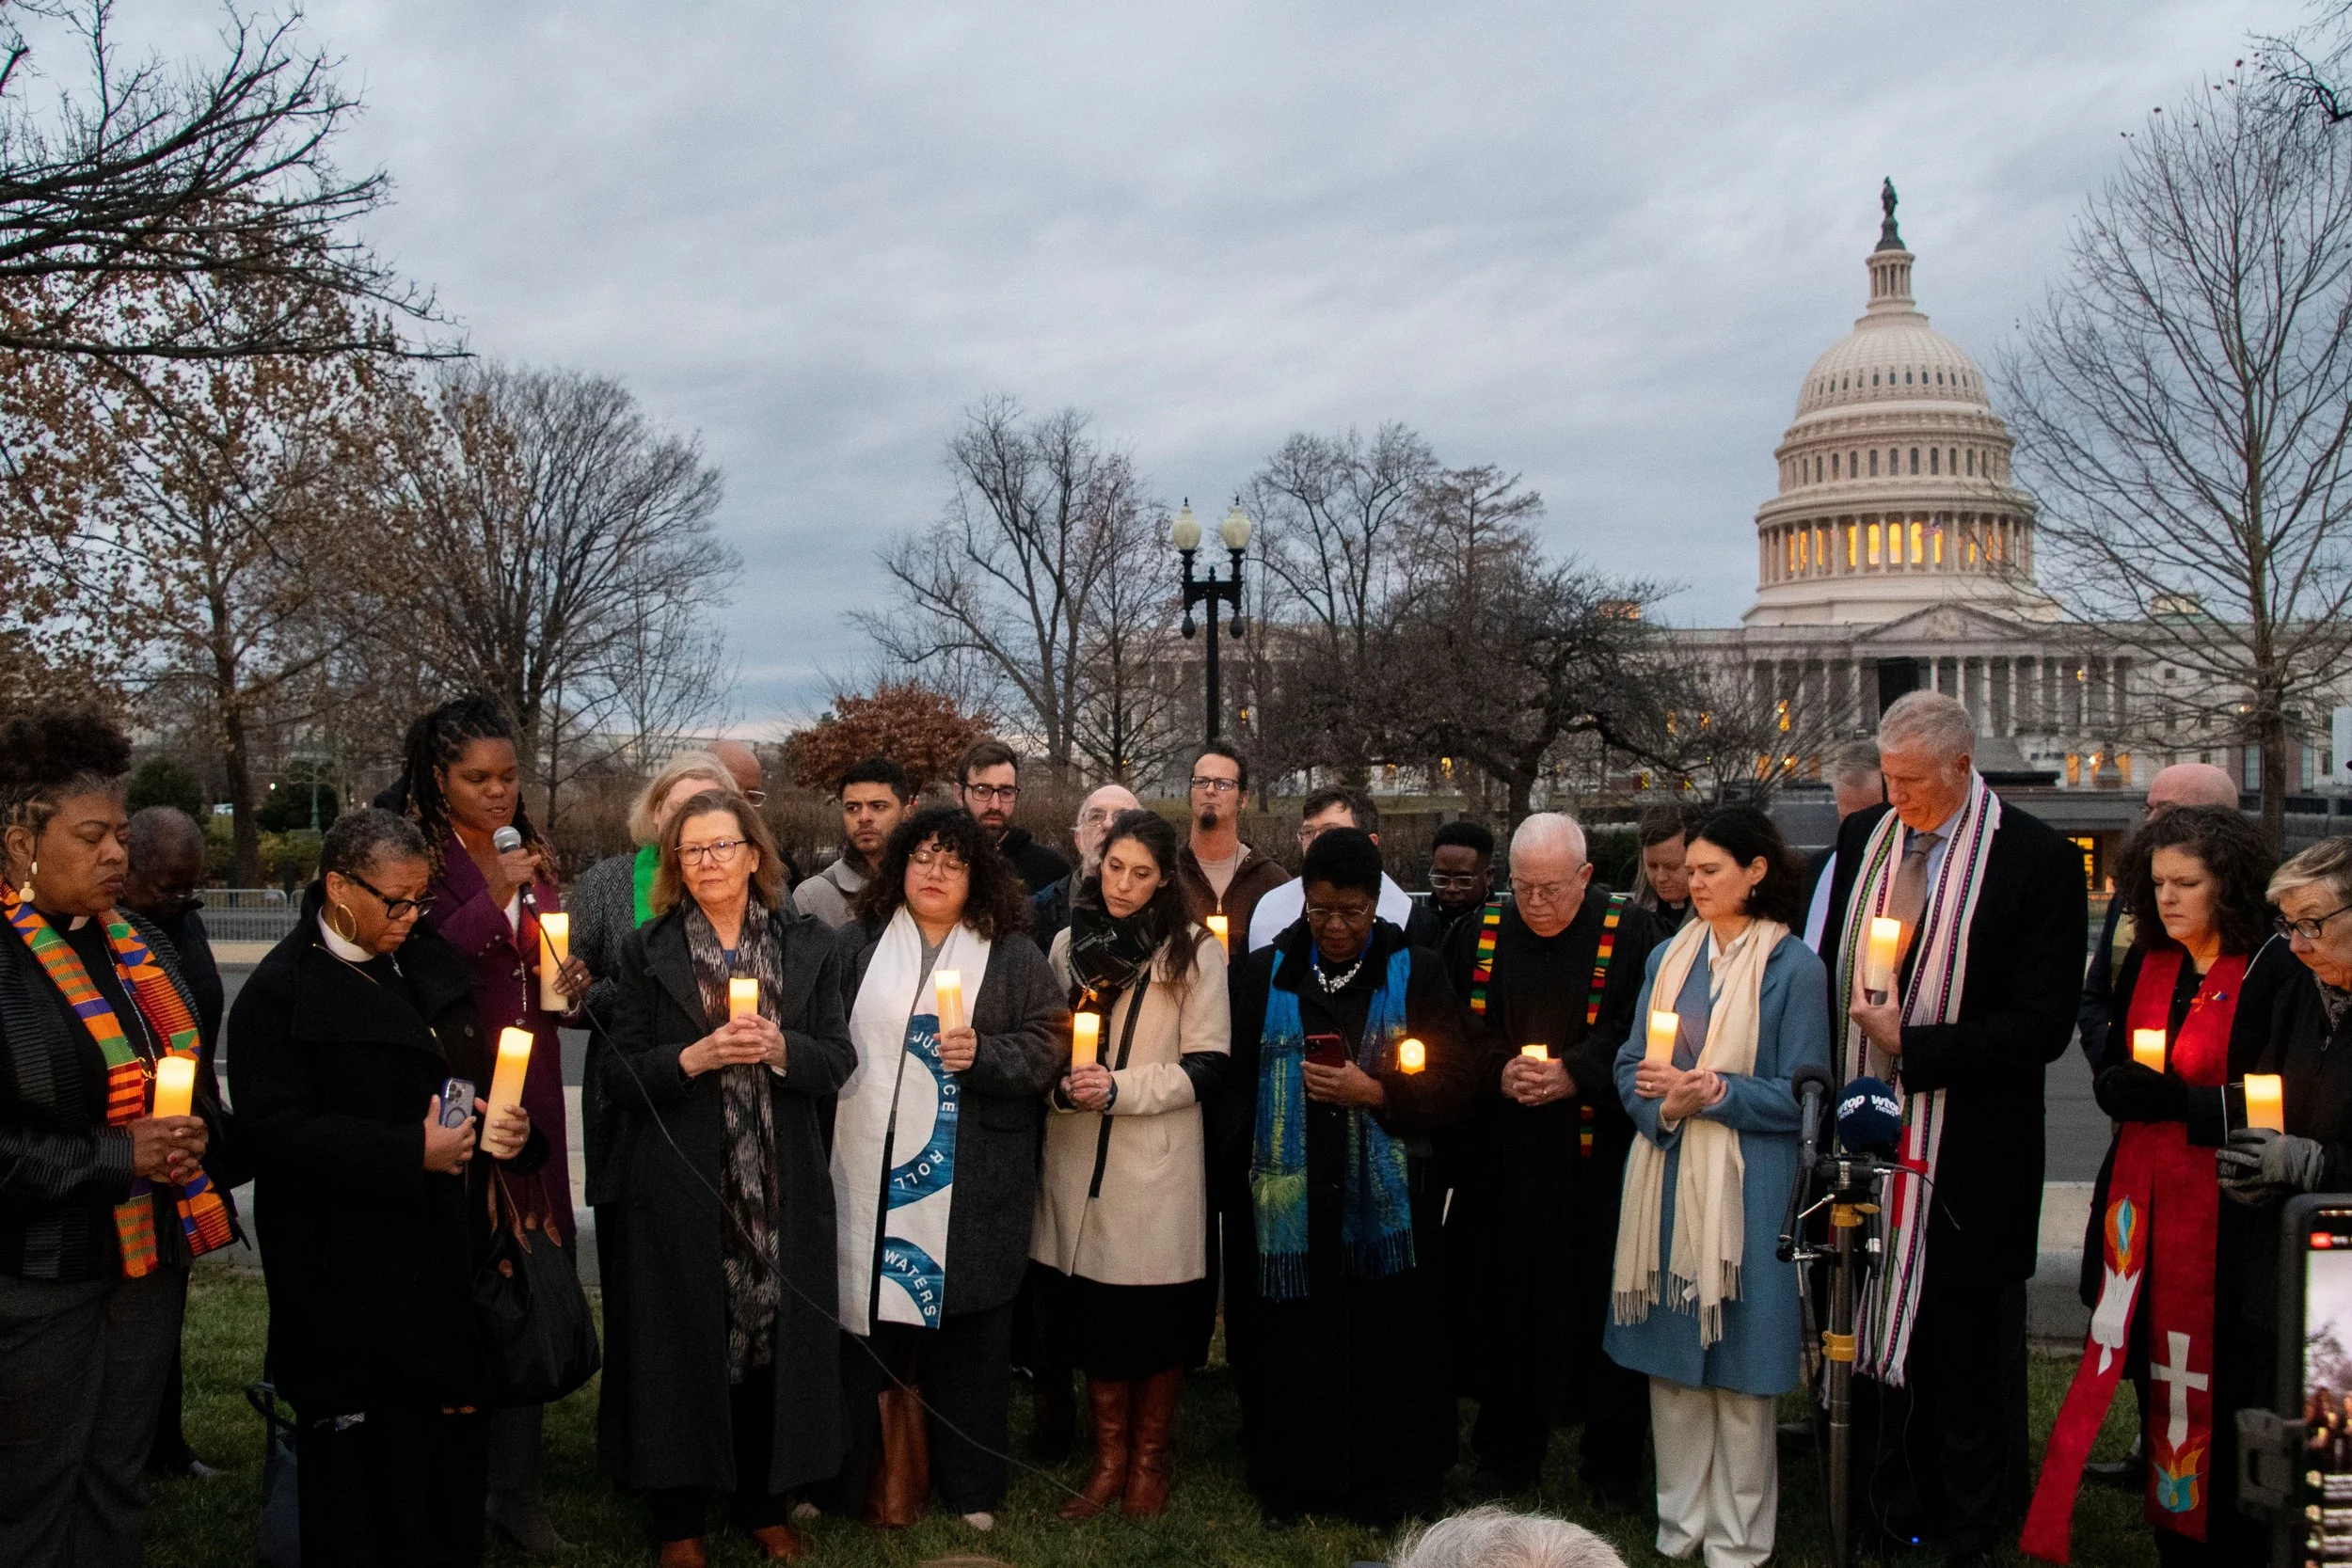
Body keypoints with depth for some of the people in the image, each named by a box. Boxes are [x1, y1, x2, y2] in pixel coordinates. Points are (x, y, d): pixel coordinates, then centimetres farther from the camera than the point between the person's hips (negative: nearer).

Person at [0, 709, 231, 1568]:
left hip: (152, 1257, 7)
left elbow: (194, 1080, 18)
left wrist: (195, 1135, -2)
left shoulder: (140, 945, 9)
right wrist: (117, 1157, -21)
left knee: (118, 1482, 17)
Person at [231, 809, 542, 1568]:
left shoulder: (432, 964, 12)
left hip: (449, 1254, 6)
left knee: (455, 1438, 12)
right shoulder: (281, 991, -8)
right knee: (371, 1463, 0)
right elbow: (277, 1127, -16)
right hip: (353, 1272, -6)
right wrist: (412, 1154, -21)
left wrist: (512, 1127, -2)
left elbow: (476, 1075, 20)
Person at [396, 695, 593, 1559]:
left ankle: (517, 1488, 15)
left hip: (530, 1094, 6)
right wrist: (493, 898, -22)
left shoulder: (528, 852, 14)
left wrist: (571, 979, 4)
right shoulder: (422, 853, -7)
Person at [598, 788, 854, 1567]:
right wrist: (694, 1057, -17)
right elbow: (618, 1073, -2)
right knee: (681, 1348, 5)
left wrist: (779, 1049, -15)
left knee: (773, 1340, 7)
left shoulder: (808, 945, 6)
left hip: (781, 1188, 1)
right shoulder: (648, 951, 2)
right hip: (677, 1187, -1)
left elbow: (838, 1060, 3)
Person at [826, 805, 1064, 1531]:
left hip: (970, 1189, -1)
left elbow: (1048, 1048, 1)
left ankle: (970, 1485, 17)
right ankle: (851, 1472, 14)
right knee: (866, 1315, 0)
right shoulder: (856, 944, 11)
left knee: (965, 1326, 3)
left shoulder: (1013, 955, 7)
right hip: (868, 1172, 1)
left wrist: (983, 1054, -15)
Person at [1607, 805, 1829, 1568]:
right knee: (1670, 1358, 9)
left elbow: (1802, 1096, -6)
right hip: (1664, 1180, 5)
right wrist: (1664, 1106, -10)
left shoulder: (1794, 967, -4)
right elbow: (1631, 1066, 10)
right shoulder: (1668, 958, 11)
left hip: (1744, 1187, -4)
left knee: (1737, 1362, 2)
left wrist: (1714, 1092, -17)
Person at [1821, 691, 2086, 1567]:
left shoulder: (2038, 860, -10)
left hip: (1967, 1156, -4)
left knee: (1965, 1345, 7)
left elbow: (2041, 1026, -12)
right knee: (1875, 1326, 12)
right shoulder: (1862, 839, 6)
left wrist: (1913, 1047, -18)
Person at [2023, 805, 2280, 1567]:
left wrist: (2180, 1102, -17)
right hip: (2141, 1196, 5)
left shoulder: (2272, 972, -8)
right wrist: (2121, 1087, -6)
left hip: (2223, 1205, -5)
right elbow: (2112, 1071, 16)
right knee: (2154, 1369, 8)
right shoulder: (2144, 965, 11)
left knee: (2215, 1379, 0)